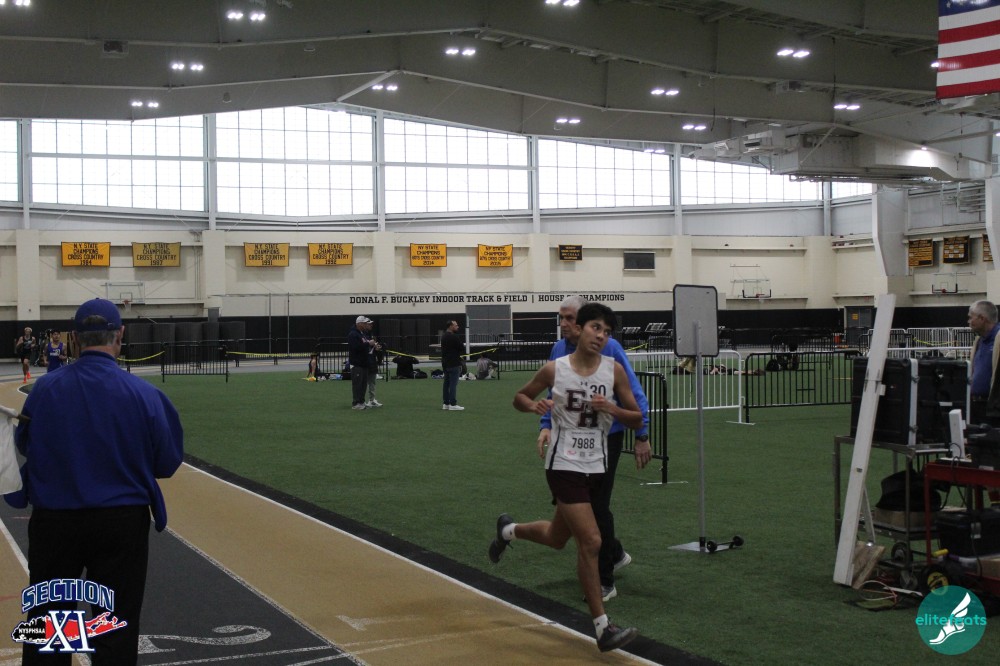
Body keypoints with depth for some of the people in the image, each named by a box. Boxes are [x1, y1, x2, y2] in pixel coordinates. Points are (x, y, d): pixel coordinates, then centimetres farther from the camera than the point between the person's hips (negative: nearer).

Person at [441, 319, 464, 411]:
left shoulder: (443, 336, 12)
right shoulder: (454, 337, -17)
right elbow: (461, 348, -11)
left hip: (445, 363, 9)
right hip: (453, 363, -9)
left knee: (446, 383, 13)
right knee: (453, 384, -8)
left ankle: (446, 403, 17)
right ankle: (453, 404, -10)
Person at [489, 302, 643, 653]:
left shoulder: (614, 370, -4)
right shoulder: (554, 369, -8)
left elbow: (636, 419, 0)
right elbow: (519, 397, 8)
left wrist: (612, 409, -20)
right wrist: (534, 405, -15)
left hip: (596, 466, 4)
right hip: (564, 465, -4)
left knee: (557, 538, 20)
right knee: (591, 542, -13)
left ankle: (508, 530, 51)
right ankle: (603, 628, -3)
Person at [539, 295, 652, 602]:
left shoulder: (608, 348, -15)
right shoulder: (558, 350, 1)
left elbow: (634, 393, -11)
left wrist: (642, 437, -11)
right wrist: (546, 426, -3)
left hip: (606, 437, -6)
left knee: (597, 507, -4)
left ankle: (605, 583, 9)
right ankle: (615, 554, 38)